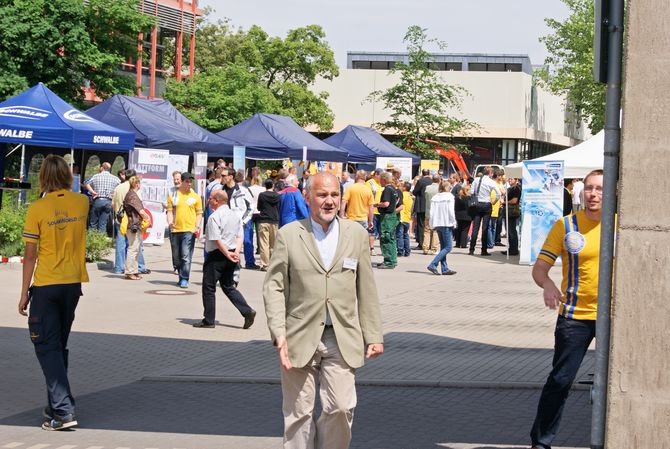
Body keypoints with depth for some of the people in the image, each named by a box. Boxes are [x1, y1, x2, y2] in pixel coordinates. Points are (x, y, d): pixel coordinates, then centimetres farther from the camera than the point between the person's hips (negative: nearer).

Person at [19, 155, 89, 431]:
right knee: (60, 346, 18)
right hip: (73, 284, 5)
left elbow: (30, 255, -10)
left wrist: (24, 293, -3)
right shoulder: (81, 203, 0)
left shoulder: (37, 209, -12)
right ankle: (57, 405, 24)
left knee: (48, 348, -1)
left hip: (46, 286, -5)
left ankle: (63, 411, -11)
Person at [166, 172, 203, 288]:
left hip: (189, 230, -3)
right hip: (175, 230, 3)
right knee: (177, 256, 10)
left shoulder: (195, 196, 6)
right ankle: (181, 277, 24)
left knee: (186, 256, -11)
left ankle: (184, 279, -10)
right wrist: (170, 222, -10)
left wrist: (197, 226, -6)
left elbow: (199, 213, 8)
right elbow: (170, 211, 8)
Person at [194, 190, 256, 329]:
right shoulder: (235, 215, 10)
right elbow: (240, 236, 6)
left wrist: (227, 254, -14)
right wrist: (236, 252, -4)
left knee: (208, 287, 4)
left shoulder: (214, 217, -15)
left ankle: (208, 320, 8)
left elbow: (216, 239, -20)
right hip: (230, 256, 8)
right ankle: (247, 311, 2)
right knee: (228, 286, 16)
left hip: (217, 255, -8)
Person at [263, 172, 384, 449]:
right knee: (299, 413, 5)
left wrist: (373, 336, 7)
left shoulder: (357, 234, 8)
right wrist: (278, 333, -11)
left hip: (342, 340, 1)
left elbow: (367, 290, 10)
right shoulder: (288, 235, 2)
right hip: (300, 339, -1)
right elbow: (274, 287, 0)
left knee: (341, 408, -8)